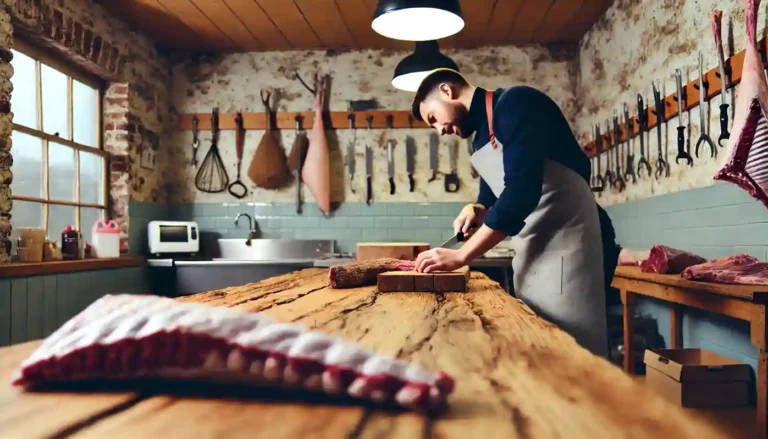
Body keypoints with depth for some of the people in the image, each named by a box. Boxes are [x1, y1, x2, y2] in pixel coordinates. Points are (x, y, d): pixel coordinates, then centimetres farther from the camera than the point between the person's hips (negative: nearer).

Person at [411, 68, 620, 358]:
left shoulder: (515, 103, -12)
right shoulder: (483, 136, 16)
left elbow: (522, 191, -24)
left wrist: (460, 256, -22)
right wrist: (476, 211, 0)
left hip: (568, 246, -9)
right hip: (534, 252, 9)